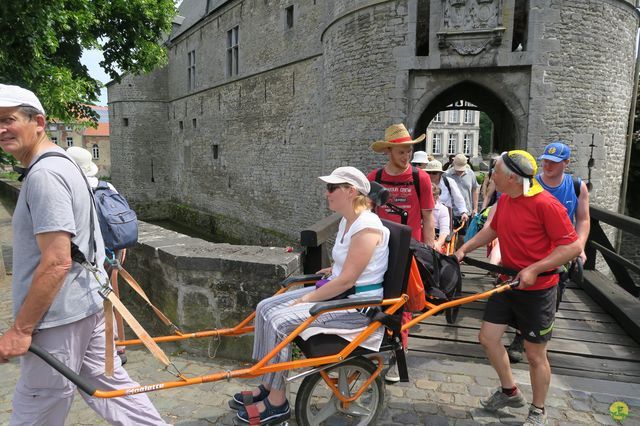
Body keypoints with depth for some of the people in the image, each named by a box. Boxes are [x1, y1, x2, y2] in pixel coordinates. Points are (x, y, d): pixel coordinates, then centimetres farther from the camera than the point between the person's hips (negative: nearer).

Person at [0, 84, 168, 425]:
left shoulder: (44, 174, -18)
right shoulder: (60, 163, 14)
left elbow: (57, 262, -24)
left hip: (59, 317, -10)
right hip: (85, 305, 10)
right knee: (107, 384, 17)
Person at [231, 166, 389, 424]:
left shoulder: (367, 227, -21)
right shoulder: (347, 221, 9)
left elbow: (347, 280, -23)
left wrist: (307, 299, -18)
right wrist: (332, 270, 7)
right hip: (338, 292, 10)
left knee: (279, 321, -21)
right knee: (265, 308, 1)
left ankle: (277, 404, -3)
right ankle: (268, 387, 11)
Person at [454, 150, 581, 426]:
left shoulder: (545, 204, -21)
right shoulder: (504, 200, 2)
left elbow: (572, 246, -21)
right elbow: (492, 229, 18)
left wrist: (534, 270, -25)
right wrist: (464, 249, 9)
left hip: (537, 289, -7)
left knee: (535, 355, 7)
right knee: (488, 337, 9)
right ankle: (510, 392, 33)